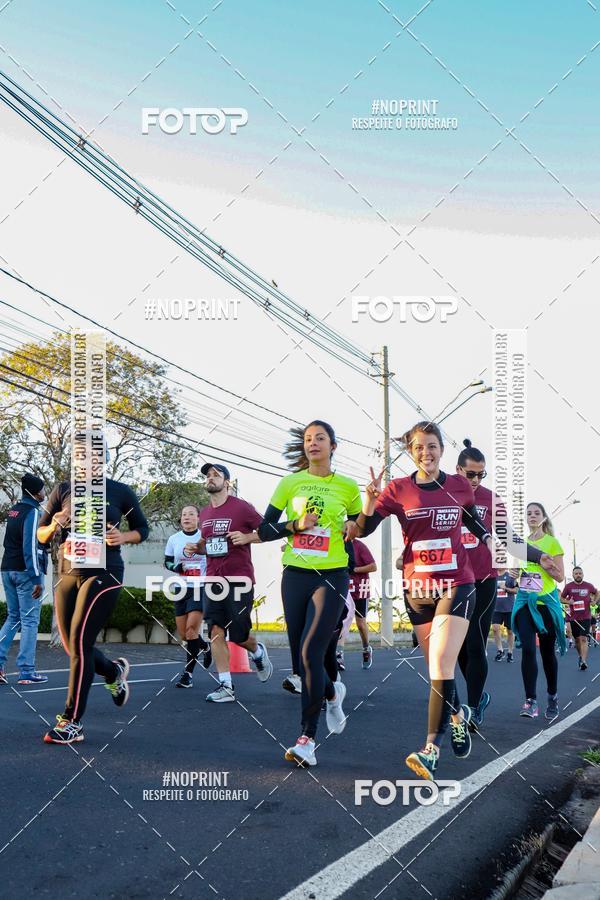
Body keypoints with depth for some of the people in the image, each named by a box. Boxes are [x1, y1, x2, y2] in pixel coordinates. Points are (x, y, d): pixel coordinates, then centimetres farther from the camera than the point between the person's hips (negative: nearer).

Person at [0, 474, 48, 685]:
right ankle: (26, 672, 1)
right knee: (30, 620, -1)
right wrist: (37, 578, -19)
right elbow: (30, 547, -19)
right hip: (25, 572, -8)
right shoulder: (33, 512, -12)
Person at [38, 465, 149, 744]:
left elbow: (142, 529, 11)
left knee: (79, 641, -14)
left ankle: (72, 723, -7)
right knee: (73, 646, 8)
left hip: (103, 574, -4)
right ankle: (114, 671, 40)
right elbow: (40, 535, 11)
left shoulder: (120, 491, 0)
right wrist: (54, 527, -12)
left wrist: (123, 537, -10)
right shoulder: (63, 490, 6)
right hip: (67, 575, 5)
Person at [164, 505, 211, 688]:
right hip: (181, 590, 4)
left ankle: (188, 673, -6)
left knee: (191, 629, -15)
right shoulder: (174, 539, 4)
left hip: (200, 589, -4)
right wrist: (175, 567, -9)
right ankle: (205, 647, 38)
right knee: (183, 634, 7)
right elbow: (167, 562, 13)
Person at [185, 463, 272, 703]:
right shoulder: (204, 514, 12)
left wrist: (247, 537, -20)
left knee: (238, 634, 0)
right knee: (216, 631, -3)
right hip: (213, 580, 5)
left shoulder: (242, 507, -7)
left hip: (239, 580, -5)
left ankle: (258, 652, 34)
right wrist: (195, 547, 5)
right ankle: (226, 686, 0)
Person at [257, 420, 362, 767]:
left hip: (332, 577, -3)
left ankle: (307, 738, -8)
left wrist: (352, 527, -4)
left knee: (311, 651, -15)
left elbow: (358, 527, 18)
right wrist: (296, 525, -12)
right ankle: (332, 693, 40)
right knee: (301, 655, 6)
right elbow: (265, 531, 5)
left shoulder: (348, 487, 4)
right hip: (295, 576, 3)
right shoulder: (290, 483, 6)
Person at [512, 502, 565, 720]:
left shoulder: (552, 542, -1)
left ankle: (553, 697, 26)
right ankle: (531, 701, -12)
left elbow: (560, 577, -3)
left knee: (547, 651, 8)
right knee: (528, 649, -12)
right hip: (524, 600, 2)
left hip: (546, 601, -2)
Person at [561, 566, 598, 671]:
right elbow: (561, 598, 8)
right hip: (573, 617, 1)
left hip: (586, 617, -1)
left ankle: (584, 661, -17)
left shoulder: (588, 586, 1)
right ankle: (581, 656, 35)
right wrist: (568, 601, -12)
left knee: (584, 639, -13)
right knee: (577, 639, 12)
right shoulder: (568, 586, -1)